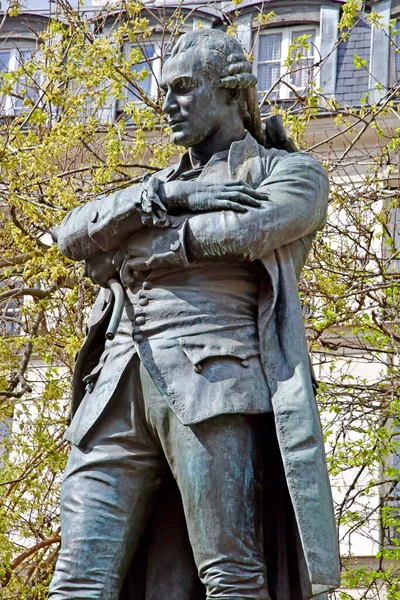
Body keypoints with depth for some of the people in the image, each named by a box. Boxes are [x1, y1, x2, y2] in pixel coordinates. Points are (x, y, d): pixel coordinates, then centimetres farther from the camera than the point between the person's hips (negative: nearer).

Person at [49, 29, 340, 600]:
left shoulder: (294, 172, 13)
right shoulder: (163, 185, 30)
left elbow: (247, 230, -10)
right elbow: (73, 233, 12)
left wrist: (136, 249, 3)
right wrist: (168, 198, -3)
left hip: (215, 384, -5)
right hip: (122, 392, 5)